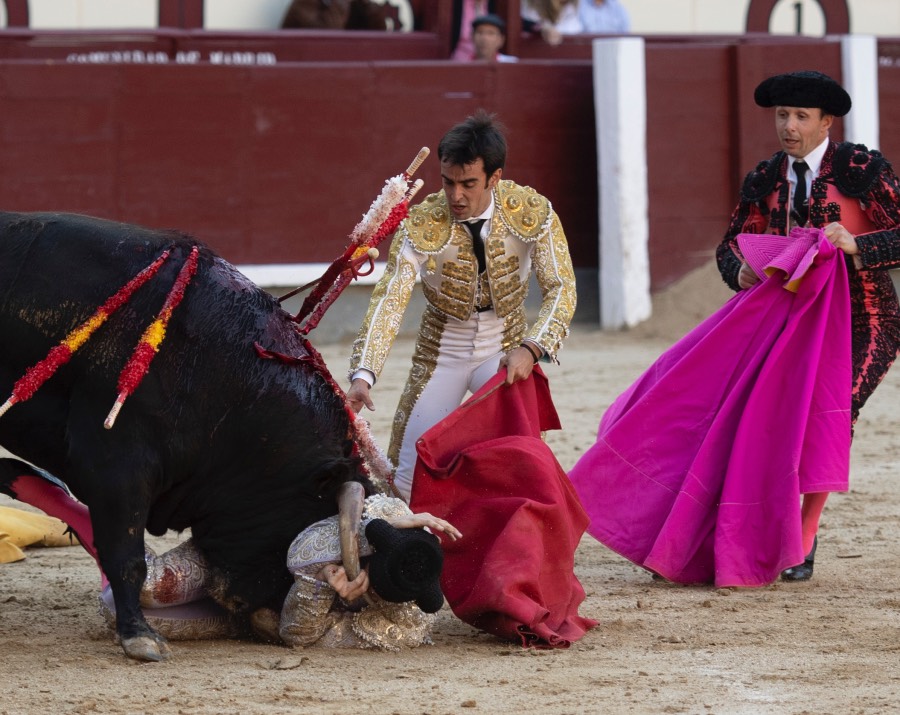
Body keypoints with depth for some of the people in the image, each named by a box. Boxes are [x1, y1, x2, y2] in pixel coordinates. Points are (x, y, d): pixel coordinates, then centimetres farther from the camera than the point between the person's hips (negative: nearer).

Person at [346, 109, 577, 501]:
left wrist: (530, 349, -35)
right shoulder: (420, 225, -22)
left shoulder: (532, 213, -18)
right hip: (442, 352, 0)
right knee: (408, 479, -2)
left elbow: (561, 288, -17)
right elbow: (389, 300, -28)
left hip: (505, 349, 0)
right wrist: (362, 376, -42)